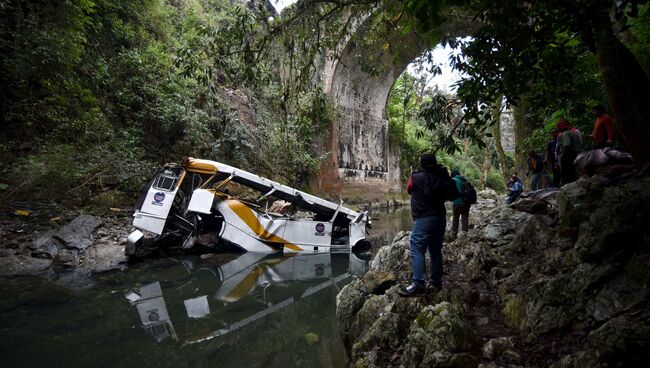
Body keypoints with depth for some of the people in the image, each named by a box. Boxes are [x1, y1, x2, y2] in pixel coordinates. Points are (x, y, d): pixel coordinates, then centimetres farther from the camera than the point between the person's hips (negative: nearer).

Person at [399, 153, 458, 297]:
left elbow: (409, 190, 12)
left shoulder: (415, 177, -7)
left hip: (424, 218, -6)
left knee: (417, 249, -7)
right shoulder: (442, 178, 2)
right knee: (436, 250, 15)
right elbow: (454, 195, 10)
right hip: (440, 217, 6)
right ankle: (436, 281, 23)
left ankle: (418, 285, -14)